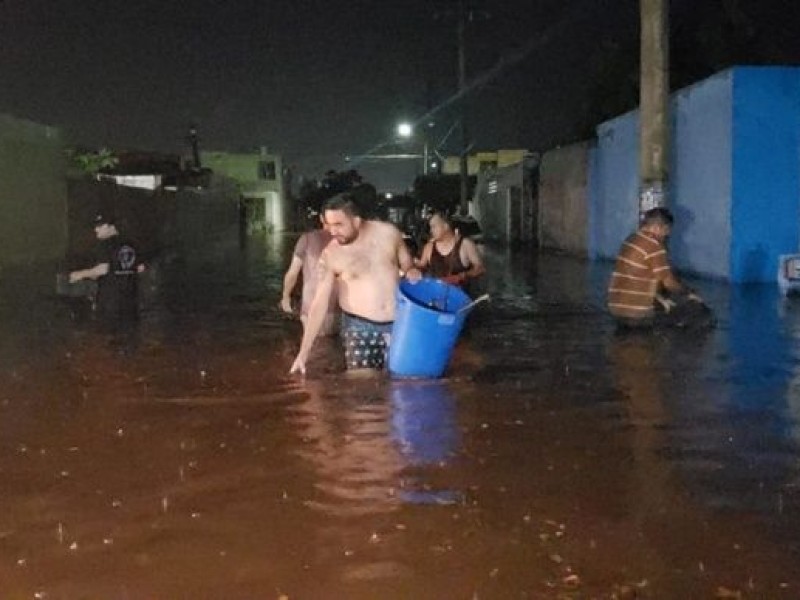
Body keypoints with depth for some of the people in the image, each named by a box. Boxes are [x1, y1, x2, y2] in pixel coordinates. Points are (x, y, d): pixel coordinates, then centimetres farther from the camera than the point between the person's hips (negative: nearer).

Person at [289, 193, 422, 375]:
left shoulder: (388, 232, -4)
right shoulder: (329, 256, -9)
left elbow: (407, 264, 13)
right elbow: (319, 305, -10)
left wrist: (411, 271, -13)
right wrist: (304, 351, -15)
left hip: (399, 324, 2)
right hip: (359, 328, -1)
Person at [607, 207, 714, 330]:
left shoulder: (631, 240, 13)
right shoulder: (653, 245, -13)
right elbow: (669, 282, -9)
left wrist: (662, 299, 13)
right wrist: (690, 293, 8)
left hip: (617, 311, 8)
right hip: (637, 314, -8)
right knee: (696, 307, 4)